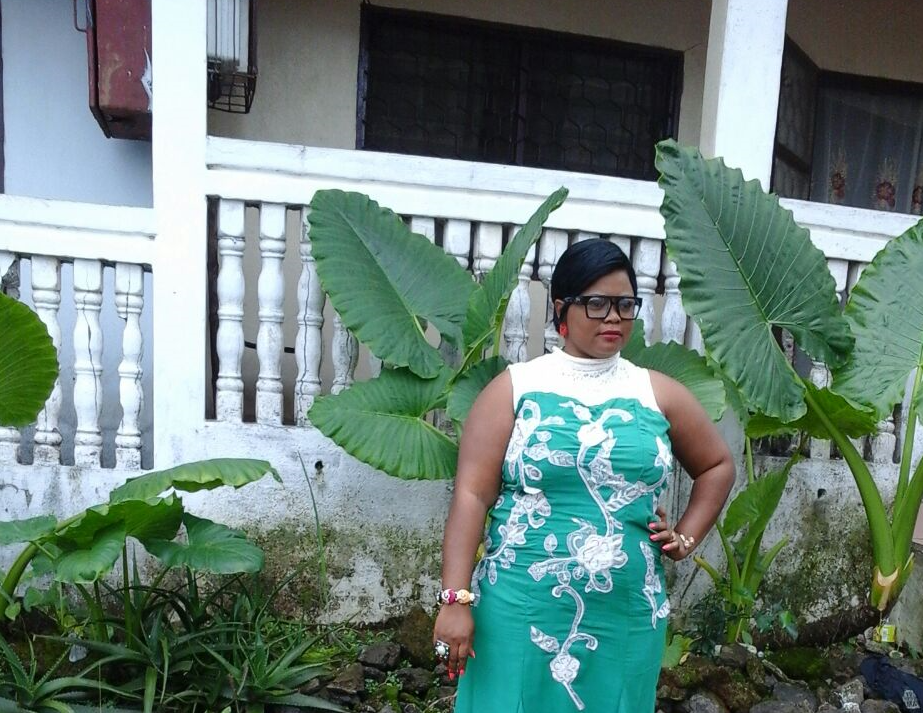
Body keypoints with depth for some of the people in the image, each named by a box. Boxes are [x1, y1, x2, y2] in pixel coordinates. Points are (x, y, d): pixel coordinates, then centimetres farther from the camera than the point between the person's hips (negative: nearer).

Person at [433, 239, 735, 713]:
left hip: (626, 618, 3)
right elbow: (472, 495, -9)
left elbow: (717, 466, 19)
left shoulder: (659, 394, 4)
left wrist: (685, 538, 8)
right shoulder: (515, 387, -5)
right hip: (520, 612, -2)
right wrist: (456, 599, -14)